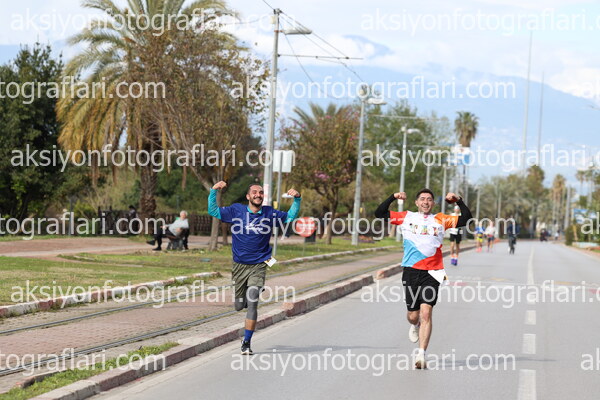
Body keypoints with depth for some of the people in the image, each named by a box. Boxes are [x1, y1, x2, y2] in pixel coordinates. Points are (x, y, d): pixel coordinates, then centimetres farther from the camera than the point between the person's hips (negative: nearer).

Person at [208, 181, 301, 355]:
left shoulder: (269, 214, 1)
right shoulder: (236, 210, -1)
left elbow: (291, 216, 13)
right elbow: (213, 211, 1)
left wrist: (297, 199, -2)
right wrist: (214, 191, -12)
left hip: (259, 266, -1)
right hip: (239, 265, 1)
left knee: (252, 304, -15)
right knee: (239, 306, 9)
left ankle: (246, 342, -8)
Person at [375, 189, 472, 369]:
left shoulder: (441, 220, 10)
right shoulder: (406, 217, 10)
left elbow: (466, 219, 7)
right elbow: (379, 213, 8)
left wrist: (459, 201, -4)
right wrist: (393, 198, -3)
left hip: (431, 273, -1)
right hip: (411, 271, 1)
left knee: (426, 313, -14)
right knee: (413, 315, 6)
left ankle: (421, 354, -14)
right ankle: (415, 326, 44)